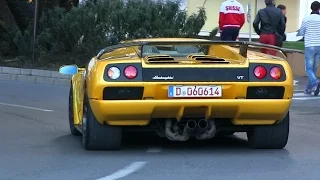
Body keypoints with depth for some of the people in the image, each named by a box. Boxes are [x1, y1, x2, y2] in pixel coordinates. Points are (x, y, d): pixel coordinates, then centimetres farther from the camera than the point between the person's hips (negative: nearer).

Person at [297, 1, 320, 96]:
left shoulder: (306, 19, -6)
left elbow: (301, 33, 4)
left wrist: (299, 32, 26)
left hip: (310, 46, -3)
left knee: (309, 68, 0)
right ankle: (309, 88, 18)